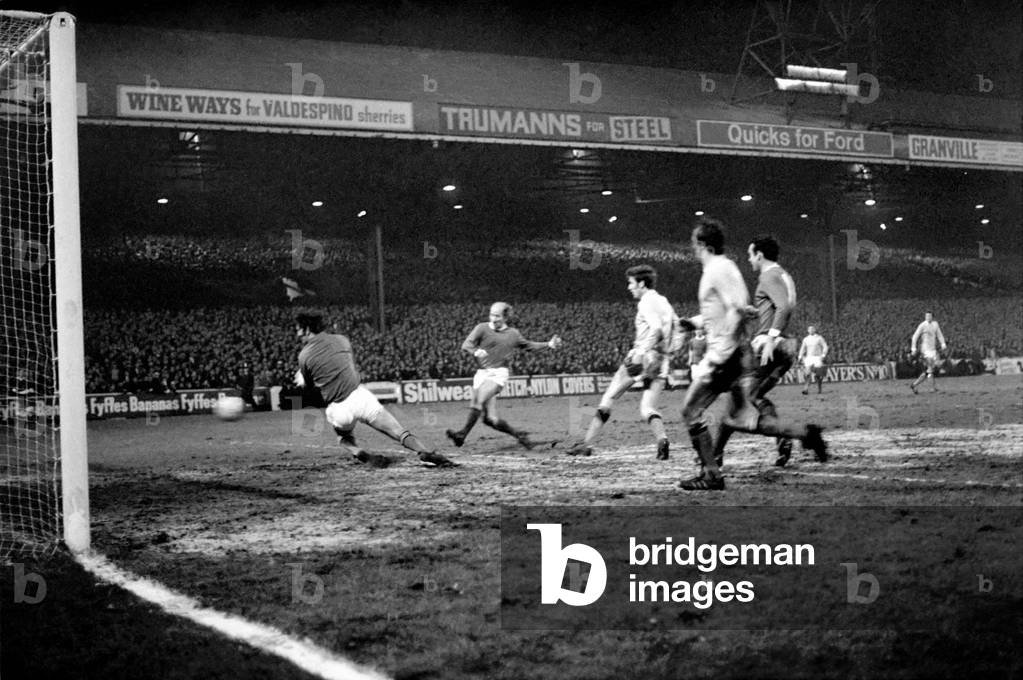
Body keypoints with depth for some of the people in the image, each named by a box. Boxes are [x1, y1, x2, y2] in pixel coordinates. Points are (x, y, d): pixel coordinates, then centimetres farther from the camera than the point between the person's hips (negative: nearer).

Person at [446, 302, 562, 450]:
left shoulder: (513, 334, 12)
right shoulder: (482, 328, 5)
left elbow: (527, 345, 30)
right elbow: (466, 345, -5)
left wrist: (548, 345, 24)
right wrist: (476, 351, -26)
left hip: (499, 373, -2)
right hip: (482, 373, 2)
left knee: (478, 400, -28)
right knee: (491, 419, -3)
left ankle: (463, 434, -26)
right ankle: (518, 434, 17)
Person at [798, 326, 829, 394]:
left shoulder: (819, 338, -1)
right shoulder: (806, 339, 10)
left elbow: (825, 347, -2)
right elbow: (802, 348, 17)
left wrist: (823, 355, -15)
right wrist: (800, 357, 5)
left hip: (817, 358, -3)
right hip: (809, 357, 3)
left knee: (818, 375, -4)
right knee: (808, 373, -12)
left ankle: (819, 389, 13)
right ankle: (806, 389, -18)